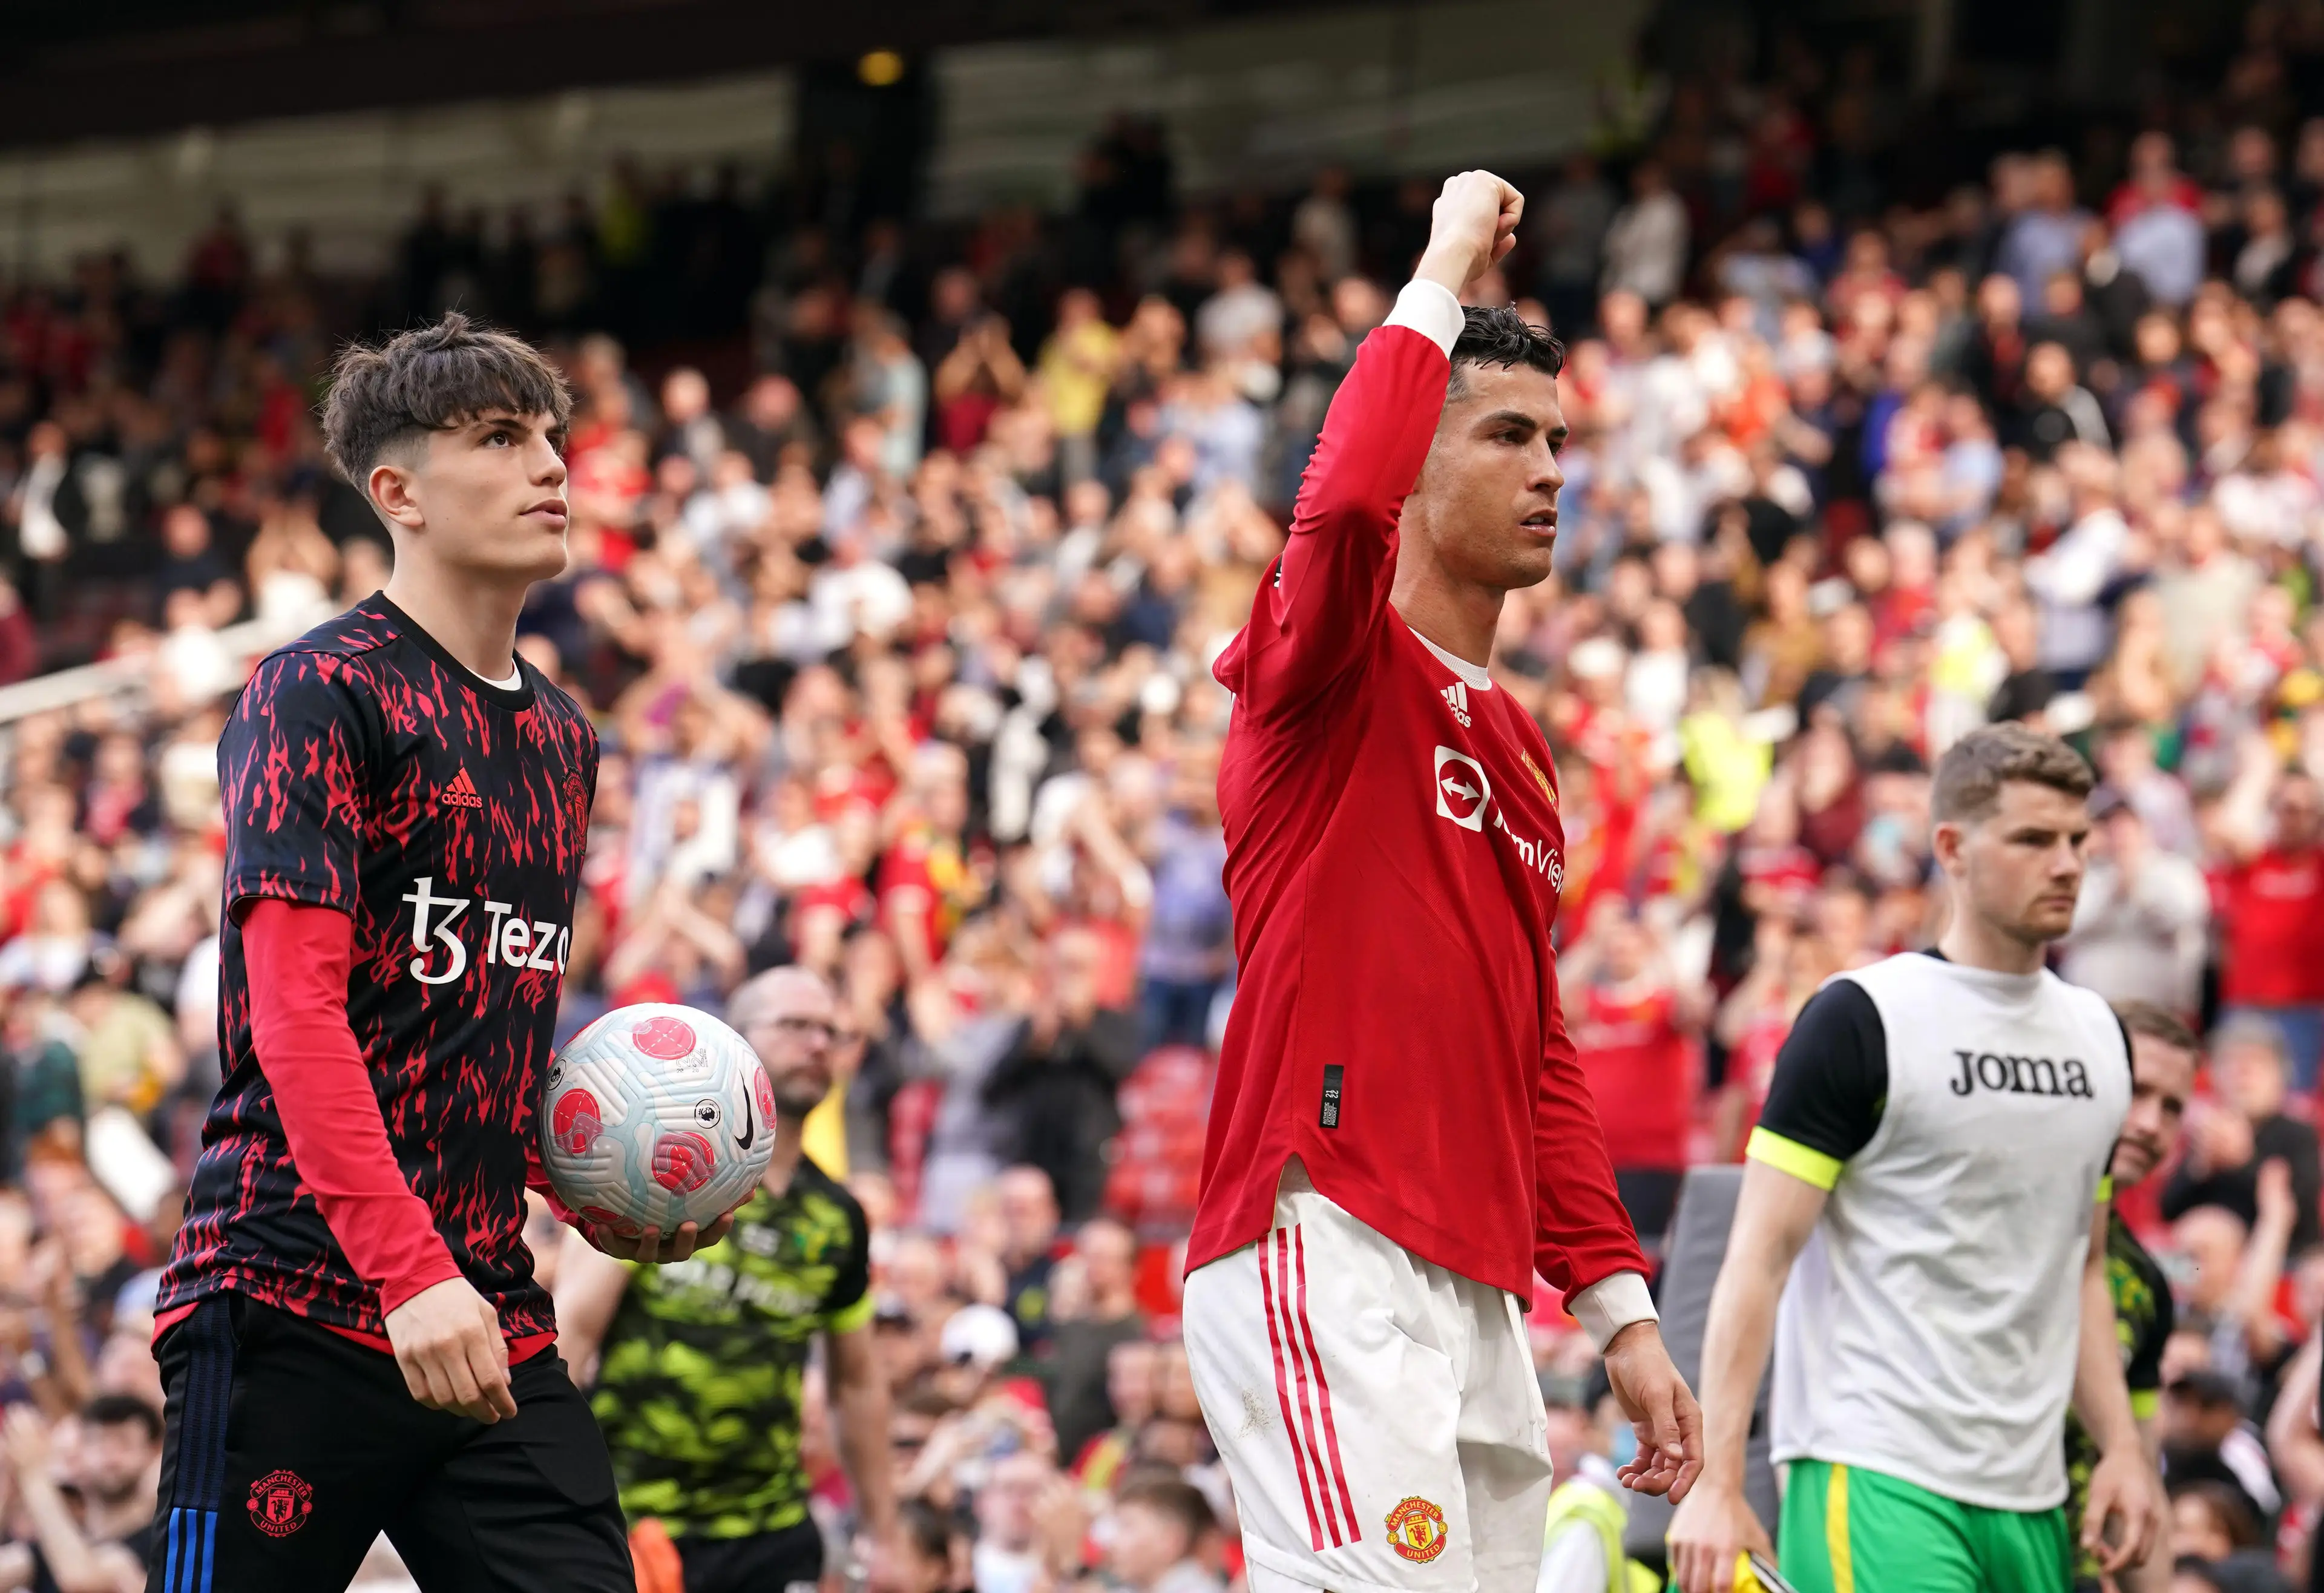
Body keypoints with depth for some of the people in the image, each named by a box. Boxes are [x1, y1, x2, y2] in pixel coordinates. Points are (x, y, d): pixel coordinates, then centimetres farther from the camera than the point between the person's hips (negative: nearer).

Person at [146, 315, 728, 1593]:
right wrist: (411, 1273, -23)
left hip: (492, 1324, 7)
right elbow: (294, 1010, -14)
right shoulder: (317, 692, -5)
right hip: (296, 1305, -7)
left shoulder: (562, 734, 19)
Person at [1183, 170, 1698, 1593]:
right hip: (1325, 1265, -9)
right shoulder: (1335, 664, -1)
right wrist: (1446, 274, -11)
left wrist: (1622, 1310, 18)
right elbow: (1344, 502, -26)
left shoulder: (1518, 745, 23)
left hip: (1481, 1295, 9)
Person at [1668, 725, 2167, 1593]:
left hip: (2031, 1500, 7)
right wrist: (1717, 1483, -15)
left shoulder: (2098, 1034, 15)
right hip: (1873, 1479, -7)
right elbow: (1760, 1257, -8)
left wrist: (2121, 1447, 12)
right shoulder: (1859, 1021, -5)